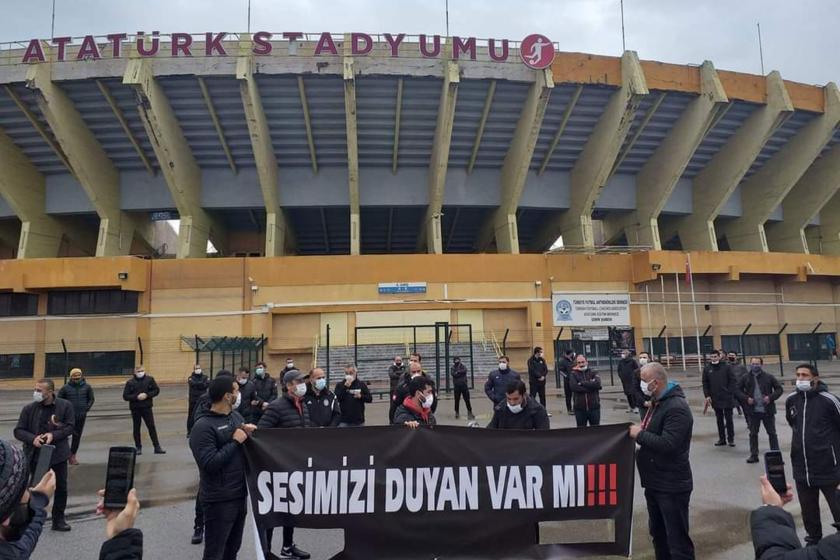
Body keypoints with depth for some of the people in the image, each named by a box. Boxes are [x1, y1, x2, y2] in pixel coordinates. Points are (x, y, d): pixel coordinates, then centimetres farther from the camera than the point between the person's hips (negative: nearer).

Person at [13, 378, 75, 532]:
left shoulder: (65, 406, -6)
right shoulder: (29, 408, -4)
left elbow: (70, 426, -5)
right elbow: (18, 431, -2)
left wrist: (54, 435, -21)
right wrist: (32, 438, -21)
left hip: (58, 454, 0)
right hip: (36, 454, 0)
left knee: (61, 487, 7)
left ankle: (58, 520, 22)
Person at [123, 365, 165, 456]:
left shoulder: (150, 379, -1)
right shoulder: (130, 382, -4)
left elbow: (156, 390, 3)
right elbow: (125, 396, -5)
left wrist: (147, 395, -12)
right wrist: (136, 397, -18)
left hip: (147, 407, 0)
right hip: (135, 408, 0)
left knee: (152, 427, 1)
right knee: (136, 428, 9)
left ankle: (157, 447, 5)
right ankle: (138, 447, 21)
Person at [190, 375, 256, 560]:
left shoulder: (236, 416, 6)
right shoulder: (203, 426, -17)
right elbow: (210, 464, -26)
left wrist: (249, 434, -6)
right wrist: (235, 442, -20)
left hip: (240, 494, 7)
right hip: (219, 500, -7)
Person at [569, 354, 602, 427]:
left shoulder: (593, 373, 4)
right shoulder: (573, 375, 1)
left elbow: (597, 384, -15)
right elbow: (573, 387, -18)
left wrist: (582, 383, -13)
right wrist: (590, 386, -15)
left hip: (594, 407, 1)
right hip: (580, 408, -1)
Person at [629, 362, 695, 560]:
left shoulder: (677, 407, -22)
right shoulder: (657, 402, 10)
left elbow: (667, 444, -29)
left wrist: (640, 434, -19)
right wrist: (639, 430, 3)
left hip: (672, 485, -10)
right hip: (655, 482, 10)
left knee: (677, 538, -1)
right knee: (658, 532, 22)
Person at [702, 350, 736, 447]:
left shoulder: (726, 367, -3)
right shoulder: (707, 368, 4)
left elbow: (732, 380, -3)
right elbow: (705, 383, 6)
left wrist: (730, 393, -10)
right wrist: (707, 395, -2)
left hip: (727, 398, -3)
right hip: (715, 399, 3)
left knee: (728, 419, 3)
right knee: (719, 420, 10)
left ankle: (731, 439, 12)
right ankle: (722, 439, 17)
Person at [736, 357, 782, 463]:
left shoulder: (768, 377, 1)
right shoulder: (745, 378, 2)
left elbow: (779, 389, 4)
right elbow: (737, 390, 5)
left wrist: (771, 397, -12)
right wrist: (746, 398, -10)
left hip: (767, 410, -1)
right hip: (753, 411, 1)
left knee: (772, 433, 7)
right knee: (753, 434, 9)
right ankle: (753, 455, 18)